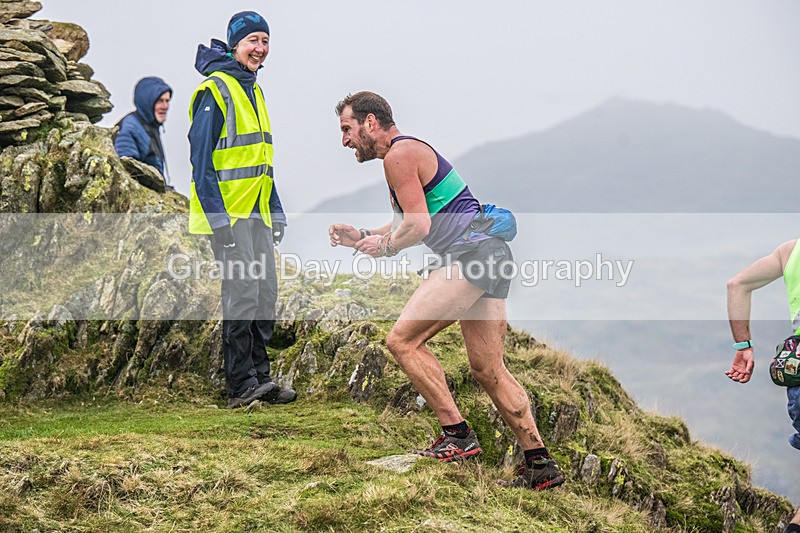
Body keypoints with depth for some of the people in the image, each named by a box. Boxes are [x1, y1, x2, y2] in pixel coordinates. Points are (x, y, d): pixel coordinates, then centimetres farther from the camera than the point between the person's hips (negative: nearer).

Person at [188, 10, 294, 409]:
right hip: (227, 213, -9)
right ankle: (240, 386, -9)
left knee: (266, 293, 8)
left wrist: (276, 212, 19)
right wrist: (217, 217, -21)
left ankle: (258, 378, 15)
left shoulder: (254, 91, 16)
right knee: (243, 291, -12)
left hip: (255, 211, 9)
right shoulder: (215, 90, -11)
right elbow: (201, 158, -16)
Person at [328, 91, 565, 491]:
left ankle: (456, 436, -11)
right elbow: (412, 223, 30)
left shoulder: (399, 154, -8)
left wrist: (385, 246, 1)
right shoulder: (410, 151, 24)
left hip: (472, 252, -10)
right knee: (487, 369, 11)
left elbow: (418, 225, -15)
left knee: (402, 339, -11)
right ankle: (541, 465, 11)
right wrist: (362, 237, 20)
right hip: (492, 251, 10)